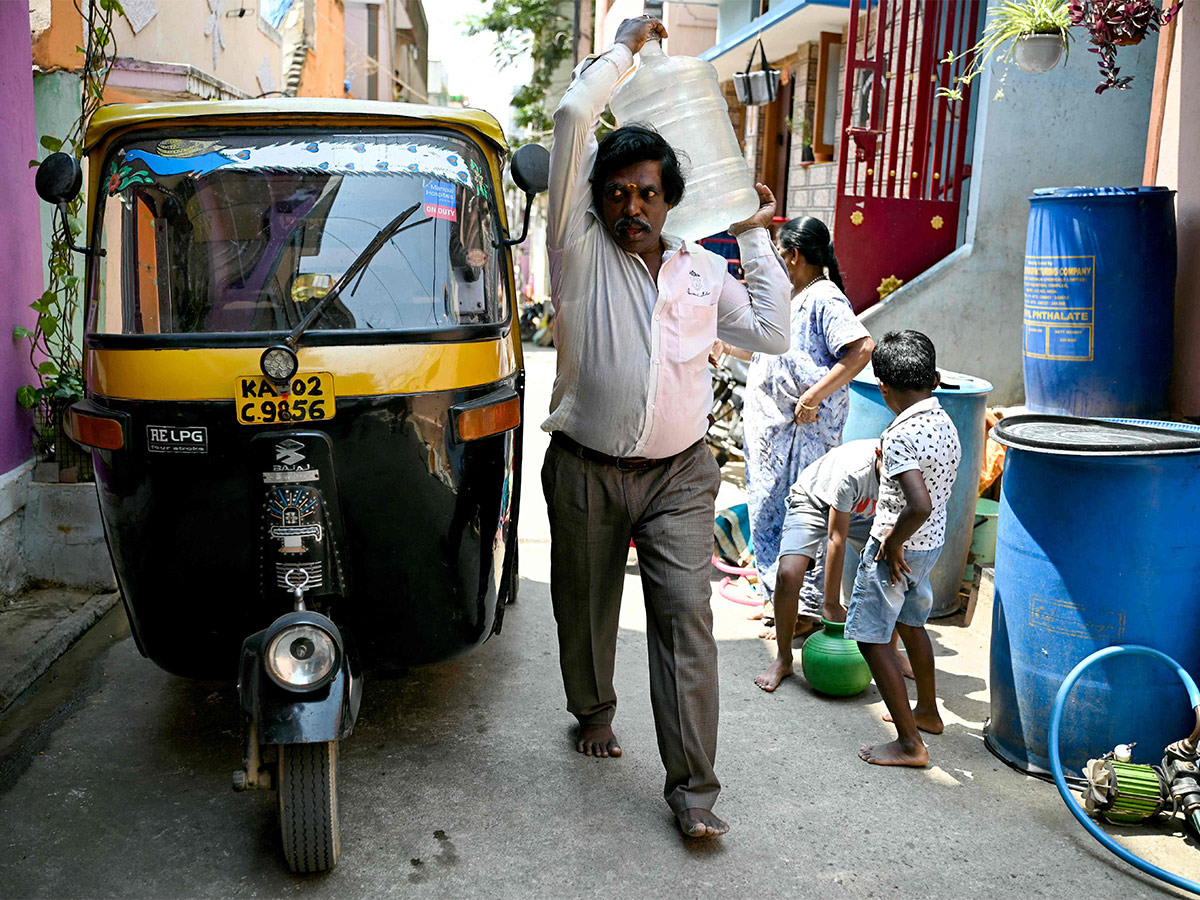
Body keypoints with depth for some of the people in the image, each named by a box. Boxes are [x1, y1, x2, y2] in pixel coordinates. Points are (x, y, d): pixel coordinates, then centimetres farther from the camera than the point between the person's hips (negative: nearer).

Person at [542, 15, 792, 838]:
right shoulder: (580, 250, -2)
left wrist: (757, 239, 13)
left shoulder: (705, 270, 10)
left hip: (678, 474, 1)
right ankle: (594, 710, 42)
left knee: (686, 617, -6)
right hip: (585, 470, -1)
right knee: (586, 608, 14)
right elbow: (573, 116, -8)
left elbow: (773, 334, 12)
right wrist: (626, 47, 3)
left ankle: (693, 784, -1)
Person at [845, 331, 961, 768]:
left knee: (872, 638, 0)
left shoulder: (901, 437, -26)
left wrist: (893, 544, -21)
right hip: (933, 541, 9)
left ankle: (910, 743, 3)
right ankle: (927, 711, 43)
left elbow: (920, 506, -36)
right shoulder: (946, 425, 1)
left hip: (898, 548, -9)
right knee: (911, 624, 26)